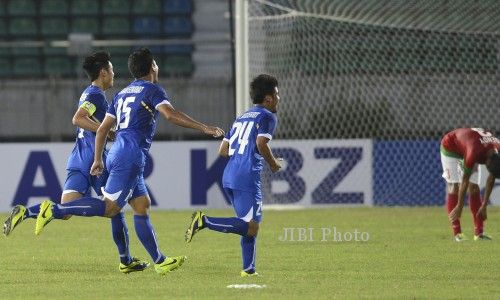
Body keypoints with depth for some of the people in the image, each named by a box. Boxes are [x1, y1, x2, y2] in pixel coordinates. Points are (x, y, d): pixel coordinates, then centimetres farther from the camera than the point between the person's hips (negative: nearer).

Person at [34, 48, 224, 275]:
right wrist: (204, 128, -18)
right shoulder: (152, 90, -1)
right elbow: (171, 114, -18)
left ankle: (160, 261, 9)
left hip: (117, 154, 9)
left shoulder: (122, 94, 22)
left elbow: (102, 129, 21)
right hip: (131, 156, -9)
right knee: (110, 208, -13)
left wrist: (97, 160, 27)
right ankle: (55, 210, -20)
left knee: (143, 206, 10)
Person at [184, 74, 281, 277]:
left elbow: (223, 150, 21)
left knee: (250, 226, 16)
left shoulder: (241, 118, 23)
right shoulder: (267, 117, -1)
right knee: (250, 227, -12)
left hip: (229, 176, 9)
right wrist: (273, 163, -2)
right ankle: (204, 221, -22)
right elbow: (261, 143, -18)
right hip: (247, 178, -9)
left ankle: (249, 269, 12)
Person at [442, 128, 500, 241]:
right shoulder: (474, 152, -43)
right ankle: (457, 233, -17)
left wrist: (484, 206, -5)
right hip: (450, 147, -6)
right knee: (454, 187, -16)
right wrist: (459, 207, -24)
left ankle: (479, 233, -5)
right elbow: (465, 180, -32)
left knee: (474, 188, -4)